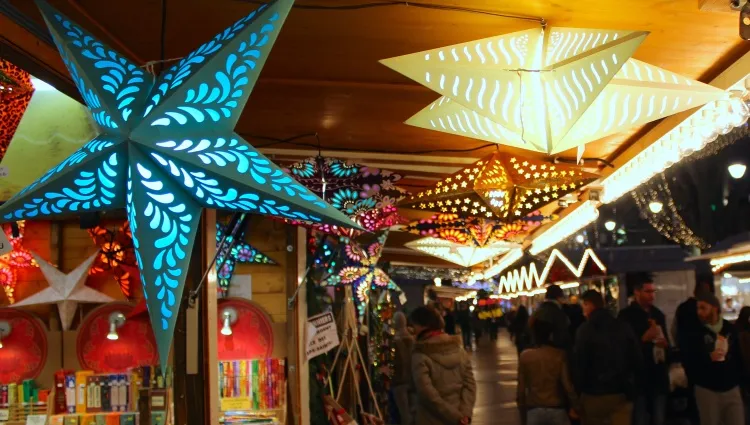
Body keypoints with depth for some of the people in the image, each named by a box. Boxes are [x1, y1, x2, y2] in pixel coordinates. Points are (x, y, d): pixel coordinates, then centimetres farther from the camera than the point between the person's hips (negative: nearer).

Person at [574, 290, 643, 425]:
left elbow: (579, 363, -11)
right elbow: (638, 359, 5)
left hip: (594, 394, -3)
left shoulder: (586, 329, -9)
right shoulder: (623, 327, 4)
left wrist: (578, 388, 3)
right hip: (622, 393, 3)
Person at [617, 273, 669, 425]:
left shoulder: (658, 314, 14)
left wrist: (665, 344, 0)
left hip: (659, 375, 5)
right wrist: (645, 337, -17)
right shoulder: (626, 315, -4)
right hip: (639, 376, -5)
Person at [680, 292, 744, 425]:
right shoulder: (694, 333, -3)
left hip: (732, 388, 2)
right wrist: (708, 358, -19)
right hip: (707, 390, -2)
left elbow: (739, 356, 12)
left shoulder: (730, 329, 4)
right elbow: (687, 363, -6)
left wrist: (738, 378, 5)